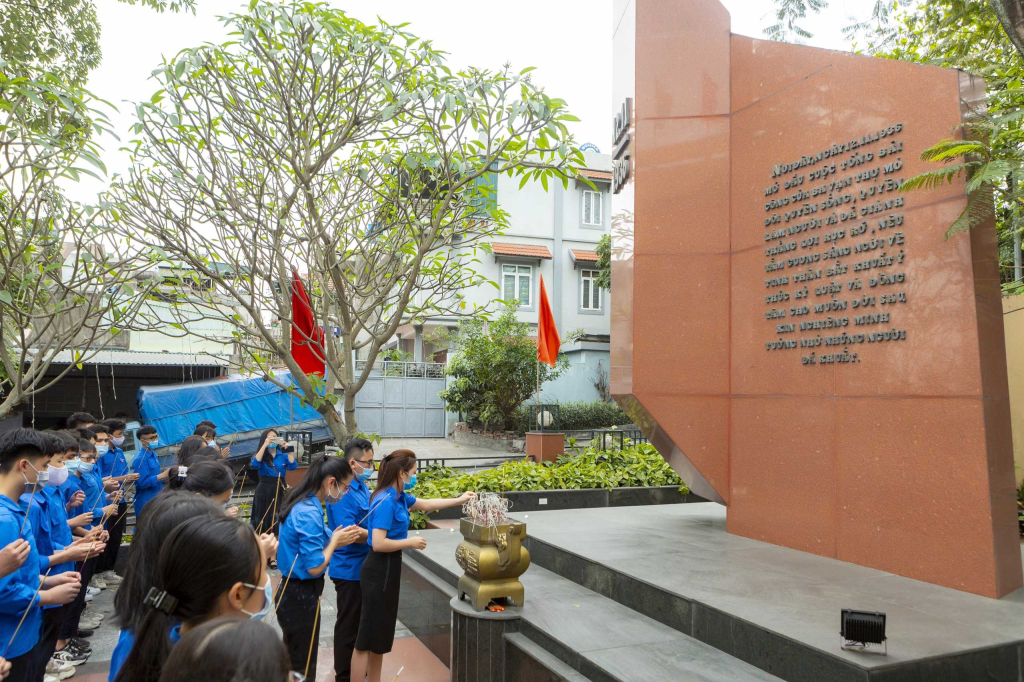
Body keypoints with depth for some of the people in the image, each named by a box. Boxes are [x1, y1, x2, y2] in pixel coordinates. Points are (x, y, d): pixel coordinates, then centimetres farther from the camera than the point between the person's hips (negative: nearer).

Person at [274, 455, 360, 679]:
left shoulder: (301, 504, 3)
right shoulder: (309, 513, -26)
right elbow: (314, 567, -26)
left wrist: (337, 538, 2)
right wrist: (335, 541, -12)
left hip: (294, 592, 9)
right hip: (302, 596, -9)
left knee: (293, 663, 24)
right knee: (303, 668, 8)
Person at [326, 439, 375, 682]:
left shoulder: (361, 487, 7)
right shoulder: (343, 492, -23)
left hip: (363, 566, 9)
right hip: (350, 568, -9)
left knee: (360, 622, 21)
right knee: (349, 624, 5)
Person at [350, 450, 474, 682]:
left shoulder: (398, 497, 6)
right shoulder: (386, 502, -22)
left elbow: (426, 504, 23)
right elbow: (378, 544, -27)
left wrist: (459, 500, 25)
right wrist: (411, 542, -16)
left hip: (388, 569, 10)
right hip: (380, 571, -10)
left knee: (380, 635, 18)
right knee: (368, 637, -2)